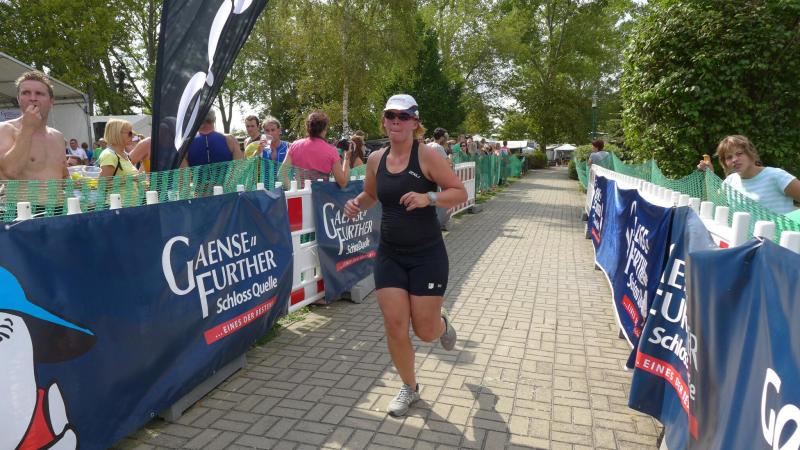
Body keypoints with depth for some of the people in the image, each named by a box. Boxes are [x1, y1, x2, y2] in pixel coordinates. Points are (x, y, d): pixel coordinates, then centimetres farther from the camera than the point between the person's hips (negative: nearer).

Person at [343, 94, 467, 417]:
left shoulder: (427, 155, -12)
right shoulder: (376, 159, 2)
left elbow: (460, 193, -10)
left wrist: (428, 198, -27)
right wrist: (357, 204, -3)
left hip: (427, 256, -3)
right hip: (390, 255, 4)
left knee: (425, 331, 2)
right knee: (394, 326, 1)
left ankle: (442, 323, 42)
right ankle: (409, 387, 25)